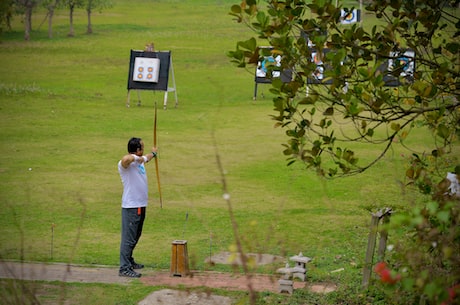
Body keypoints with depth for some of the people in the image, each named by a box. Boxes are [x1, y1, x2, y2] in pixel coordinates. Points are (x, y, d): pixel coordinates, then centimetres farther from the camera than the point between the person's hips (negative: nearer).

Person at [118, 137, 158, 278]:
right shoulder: (126, 163, -16)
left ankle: (129, 261, 35)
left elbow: (146, 158, 38)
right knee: (129, 238, -9)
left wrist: (153, 153, 54)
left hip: (141, 205, 10)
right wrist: (137, 158, -26)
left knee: (135, 236, 21)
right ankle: (124, 268, -8)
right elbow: (126, 158, -42)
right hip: (131, 206, -10)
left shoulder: (140, 161, 14)